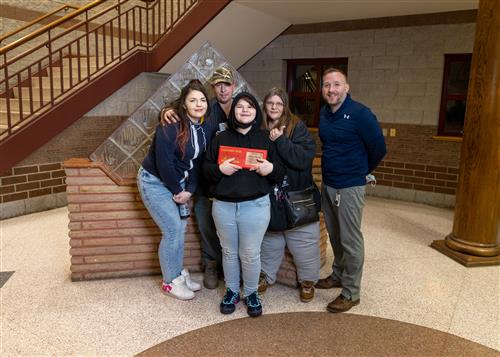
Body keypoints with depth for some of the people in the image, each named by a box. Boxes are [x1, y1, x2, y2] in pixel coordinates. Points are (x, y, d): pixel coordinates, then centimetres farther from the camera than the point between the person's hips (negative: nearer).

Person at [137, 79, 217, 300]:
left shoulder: (208, 127, -5)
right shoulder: (170, 126, -25)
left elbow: (200, 161, -1)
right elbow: (163, 163, -25)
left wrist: (189, 189, -9)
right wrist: (177, 190, -14)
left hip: (177, 181, 7)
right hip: (154, 181, -6)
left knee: (180, 228, 11)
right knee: (172, 230, -6)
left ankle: (178, 273, 30)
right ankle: (170, 282, 12)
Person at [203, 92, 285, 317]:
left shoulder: (266, 139, 6)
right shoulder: (221, 138, 7)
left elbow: (280, 174, 5)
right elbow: (206, 168, 5)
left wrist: (270, 168, -17)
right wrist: (219, 169, -15)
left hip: (256, 205, -1)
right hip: (223, 206, 1)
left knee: (250, 254, 7)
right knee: (229, 252, 14)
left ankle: (251, 293, 28)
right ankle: (231, 291, 33)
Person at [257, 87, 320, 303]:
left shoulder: (297, 127, -9)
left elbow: (305, 158, -21)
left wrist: (280, 140, -24)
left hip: (297, 198, -3)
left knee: (303, 241, 7)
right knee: (269, 239, 17)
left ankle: (308, 280, 28)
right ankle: (266, 275, 36)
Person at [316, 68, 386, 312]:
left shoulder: (359, 114, -15)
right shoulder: (324, 113, 7)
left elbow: (378, 148, -11)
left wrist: (361, 171, 2)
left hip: (350, 187, -7)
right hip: (327, 184, 7)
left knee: (350, 239, 2)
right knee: (334, 235, 19)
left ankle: (351, 292, 14)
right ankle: (338, 275, 38)